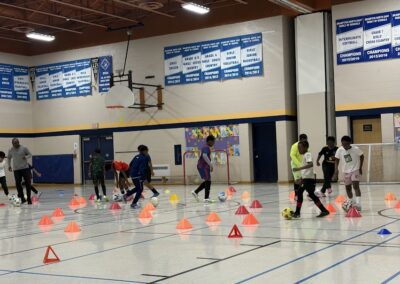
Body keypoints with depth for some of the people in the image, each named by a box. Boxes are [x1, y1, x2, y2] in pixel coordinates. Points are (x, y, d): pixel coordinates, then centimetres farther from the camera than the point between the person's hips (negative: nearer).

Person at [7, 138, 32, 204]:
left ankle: (29, 199, 9)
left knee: (28, 184, -2)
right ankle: (22, 199, 10)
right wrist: (9, 165, 13)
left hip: (25, 168, -2)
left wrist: (26, 157, -18)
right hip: (16, 169, 2)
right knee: (18, 184, -2)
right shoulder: (10, 150, 3)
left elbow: (30, 155, 3)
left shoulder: (24, 148, -5)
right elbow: (8, 158, 20)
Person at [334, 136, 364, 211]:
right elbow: (337, 160, 1)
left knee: (356, 186, -19)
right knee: (348, 187, 13)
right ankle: (350, 202, 32)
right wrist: (336, 169, -12)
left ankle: (358, 204, -24)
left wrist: (360, 167, -4)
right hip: (346, 171, 4)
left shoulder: (356, 149, -18)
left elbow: (362, 156, -2)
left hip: (355, 170, -4)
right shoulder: (340, 150, -11)